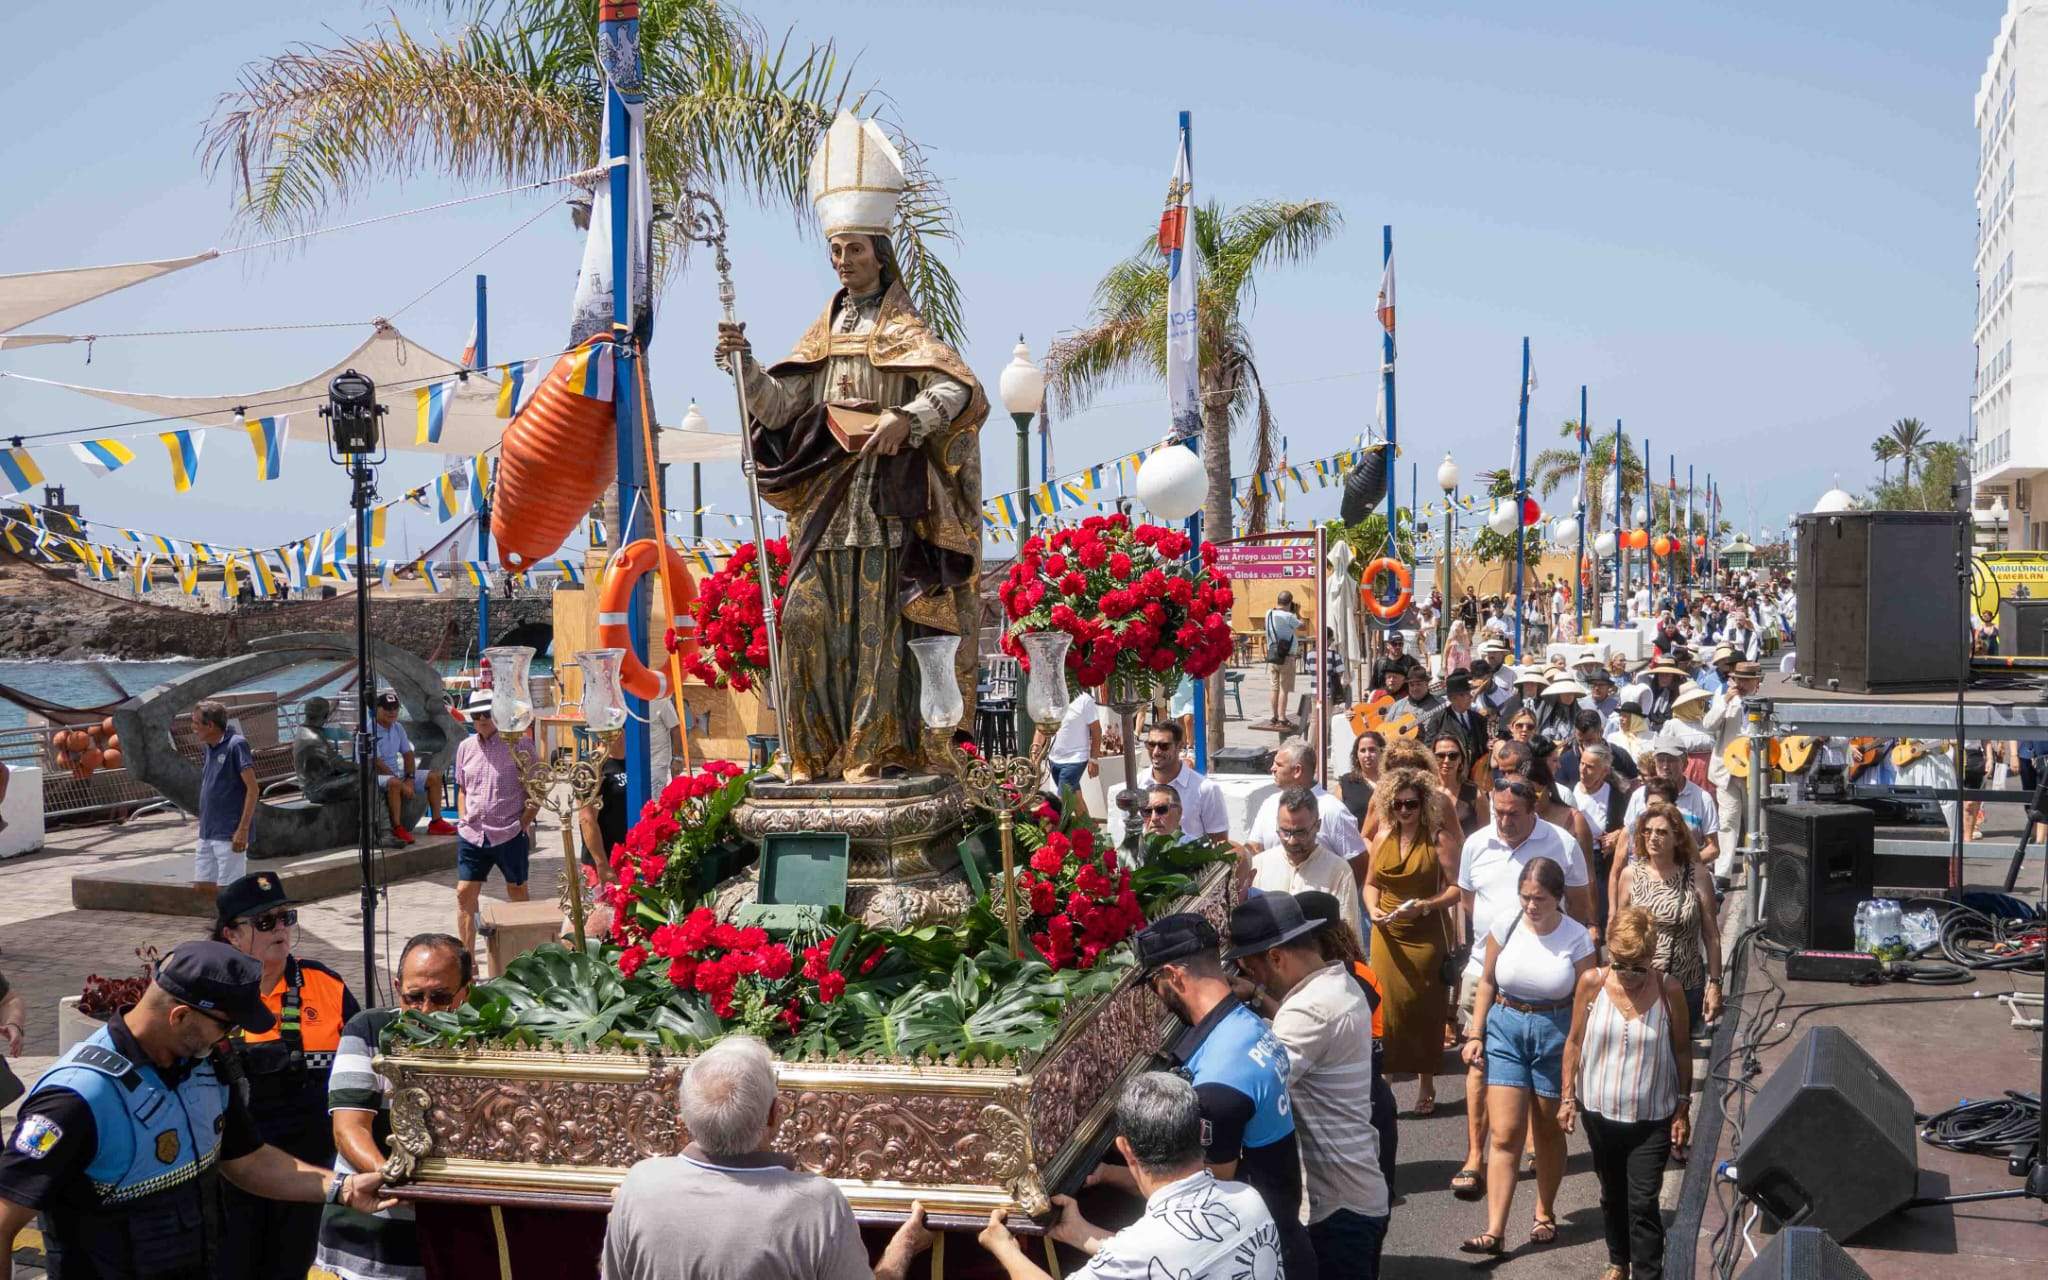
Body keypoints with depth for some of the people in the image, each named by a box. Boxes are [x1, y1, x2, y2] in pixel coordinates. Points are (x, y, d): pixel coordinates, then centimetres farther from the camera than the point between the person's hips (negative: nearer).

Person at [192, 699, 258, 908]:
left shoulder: (236, 745, -12)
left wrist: (243, 829, -21)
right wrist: (204, 830, 20)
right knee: (201, 887, 9)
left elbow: (253, 788, -16)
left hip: (230, 835, -8)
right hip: (207, 835, 9)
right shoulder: (210, 749, 14)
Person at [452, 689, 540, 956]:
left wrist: (525, 823, -10)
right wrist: (463, 819, 9)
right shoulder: (465, 747, 10)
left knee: (517, 893, 10)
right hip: (472, 834, 4)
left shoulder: (517, 745, -5)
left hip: (510, 834, -4)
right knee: (465, 893, 0)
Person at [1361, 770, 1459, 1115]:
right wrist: (1373, 909, -3)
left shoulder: (1439, 838, -6)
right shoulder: (1384, 837, 8)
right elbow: (1371, 884, 16)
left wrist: (1425, 905, -21)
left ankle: (1426, 1085, 17)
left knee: (1425, 1011, 4)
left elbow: (1456, 888, -8)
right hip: (1389, 937, 3)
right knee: (1387, 1008, -2)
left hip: (1427, 937, -3)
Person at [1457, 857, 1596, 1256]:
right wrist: (1476, 1035, 1)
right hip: (1505, 1028, 1)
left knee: (1547, 1131, 13)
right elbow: (1487, 982, 4)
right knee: (1504, 1134, -4)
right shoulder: (1505, 925, -6)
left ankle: (1545, 1215, 33)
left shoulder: (1577, 938, -10)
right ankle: (1494, 1230, -6)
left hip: (1556, 1032, -1)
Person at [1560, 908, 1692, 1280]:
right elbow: (1575, 1042, 1)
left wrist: (1683, 1109, 0)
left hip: (1652, 1117, -2)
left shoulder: (1668, 990, -12)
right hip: (1600, 1111, 3)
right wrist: (1568, 1097, 1)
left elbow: (1681, 1051, -1)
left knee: (1644, 1203, -5)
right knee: (1612, 1194, 20)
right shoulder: (1592, 983, -9)